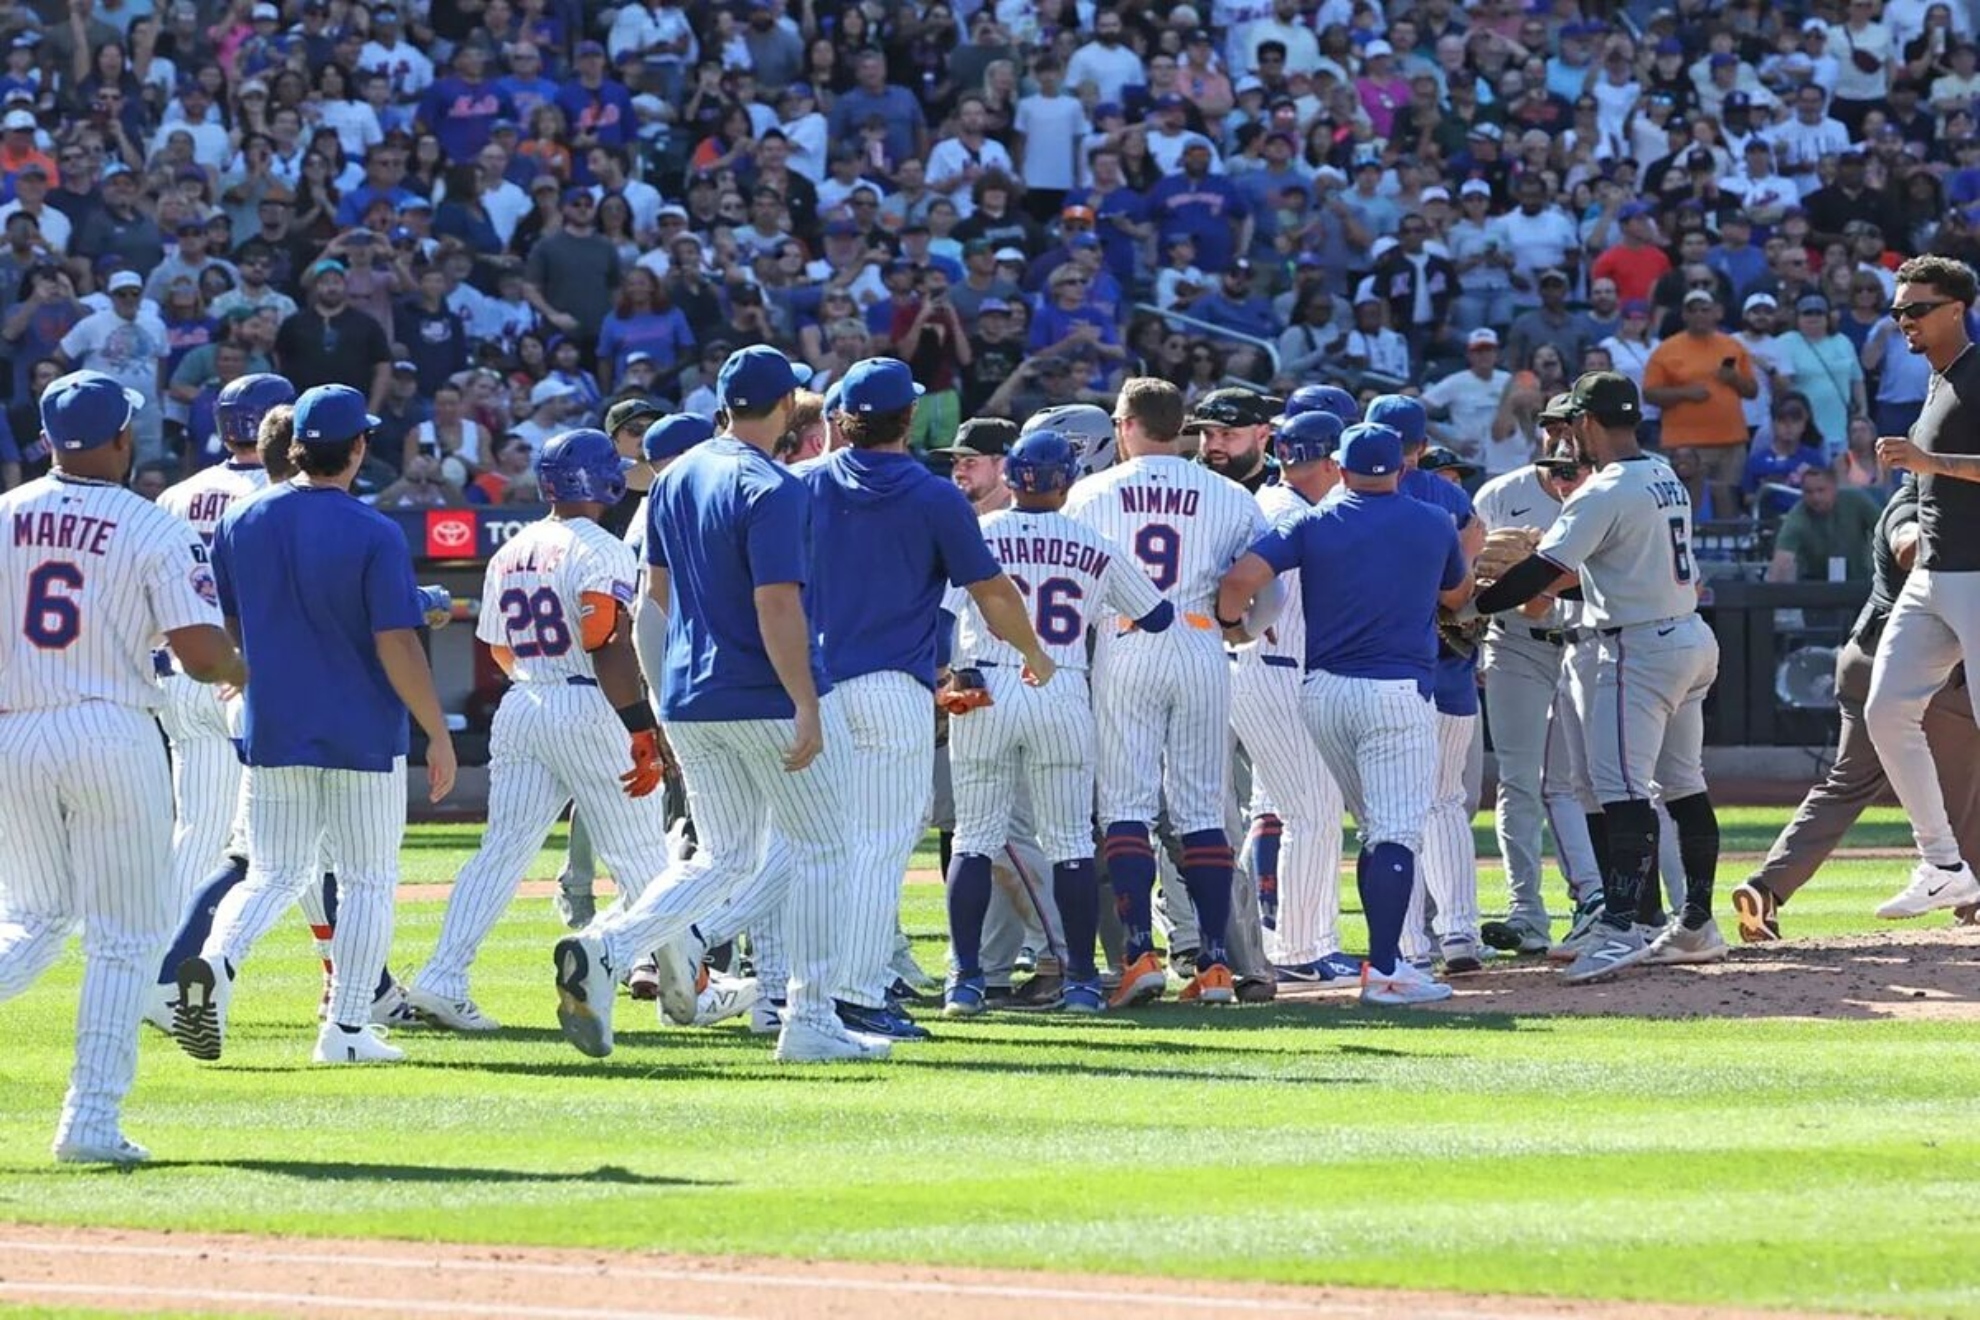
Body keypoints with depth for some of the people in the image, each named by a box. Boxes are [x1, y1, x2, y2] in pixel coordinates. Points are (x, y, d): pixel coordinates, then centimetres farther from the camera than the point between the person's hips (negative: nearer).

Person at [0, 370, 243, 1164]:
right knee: (123, 936, 5)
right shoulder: (155, 531, -6)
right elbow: (201, 654, -9)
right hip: (112, 735, -3)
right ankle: (90, 1120, 0)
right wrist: (239, 670, 12)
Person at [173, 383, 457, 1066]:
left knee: (273, 874, 11)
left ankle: (215, 961, -18)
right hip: (363, 736, -4)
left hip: (271, 730, 4)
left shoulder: (240, 524, 2)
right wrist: (439, 735, -7)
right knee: (368, 881, 9)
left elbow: (219, 634, 8)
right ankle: (346, 1029, 4)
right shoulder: (374, 535, -12)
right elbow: (398, 645, -15)